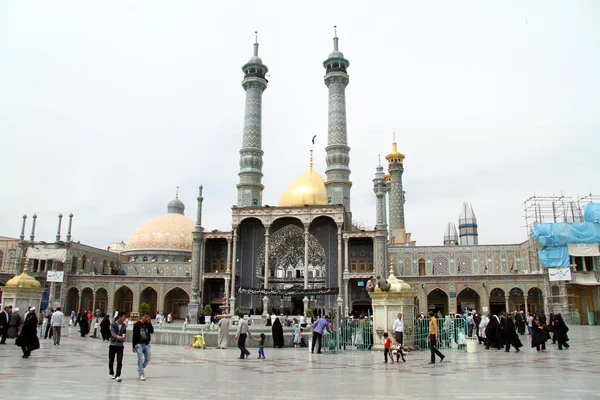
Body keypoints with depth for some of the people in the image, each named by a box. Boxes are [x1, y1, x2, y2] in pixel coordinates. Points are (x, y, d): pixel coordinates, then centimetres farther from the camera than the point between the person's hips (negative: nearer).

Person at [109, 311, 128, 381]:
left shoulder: (124, 326, 2)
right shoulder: (113, 324, -8)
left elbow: (124, 334, 5)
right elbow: (113, 332, -22)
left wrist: (123, 337, -18)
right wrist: (118, 337, -40)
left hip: (120, 345, 1)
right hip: (113, 345, -1)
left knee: (119, 361, -8)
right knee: (111, 360, 11)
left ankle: (118, 375, -5)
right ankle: (112, 374, 32)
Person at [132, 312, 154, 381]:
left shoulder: (148, 324, 4)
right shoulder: (137, 324, -6)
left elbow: (152, 331, -11)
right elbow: (134, 336, -6)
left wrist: (149, 323, -17)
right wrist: (134, 346, -8)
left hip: (146, 344, 4)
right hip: (139, 344, -4)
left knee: (147, 359, 8)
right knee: (140, 359, -8)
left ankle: (140, 369, 30)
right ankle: (141, 374, -2)